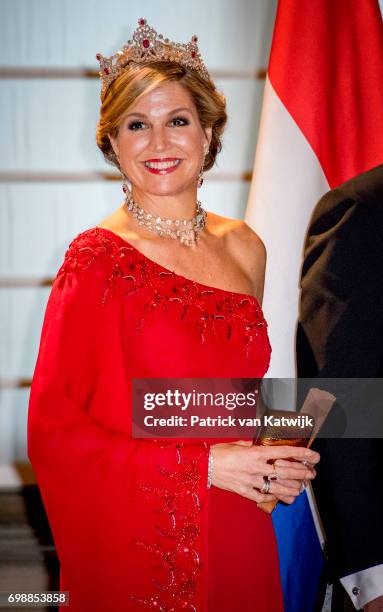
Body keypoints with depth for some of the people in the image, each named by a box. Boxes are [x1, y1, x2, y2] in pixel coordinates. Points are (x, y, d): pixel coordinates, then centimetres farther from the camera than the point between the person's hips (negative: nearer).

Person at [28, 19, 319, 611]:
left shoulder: (243, 247, 4)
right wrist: (204, 464, -17)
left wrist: (275, 458, -3)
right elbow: (53, 430, -13)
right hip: (135, 543, -5)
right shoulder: (98, 259, -12)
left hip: (239, 537, 5)